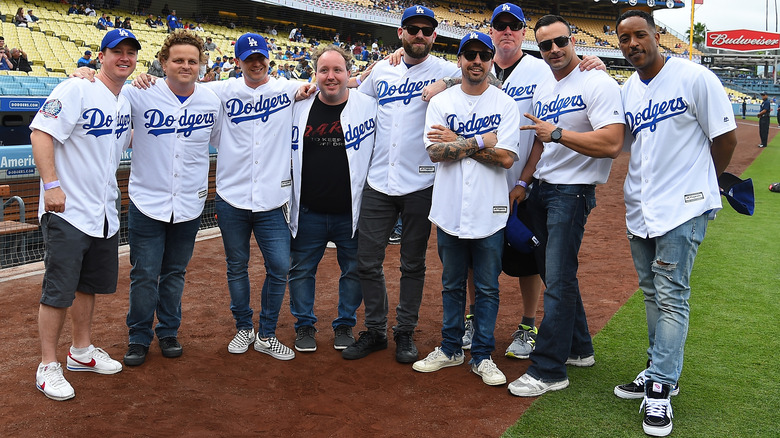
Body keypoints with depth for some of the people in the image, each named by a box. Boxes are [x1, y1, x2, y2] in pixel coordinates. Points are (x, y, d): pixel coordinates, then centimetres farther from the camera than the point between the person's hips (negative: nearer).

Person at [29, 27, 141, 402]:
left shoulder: (126, 102, 12)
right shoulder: (76, 91, -12)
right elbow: (40, 134, -19)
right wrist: (51, 184, -24)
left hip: (105, 213, 8)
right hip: (67, 210, -8)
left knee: (90, 285, 17)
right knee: (59, 290, -2)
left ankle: (82, 351, 32)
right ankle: (48, 365, 10)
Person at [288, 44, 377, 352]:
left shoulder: (369, 106, -5)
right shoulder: (299, 107, 2)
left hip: (352, 212, -1)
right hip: (308, 212, 2)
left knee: (354, 271, 10)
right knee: (301, 270, 11)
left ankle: (345, 325, 30)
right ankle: (304, 325, 30)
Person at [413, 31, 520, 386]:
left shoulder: (505, 104, 1)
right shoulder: (440, 102, 4)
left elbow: (506, 158, -12)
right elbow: (435, 152, -9)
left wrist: (456, 141, -10)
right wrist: (480, 142, -13)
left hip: (489, 212, -1)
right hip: (450, 210, 1)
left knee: (487, 288, 6)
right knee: (452, 285, 14)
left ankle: (482, 356, 19)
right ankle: (450, 349, 28)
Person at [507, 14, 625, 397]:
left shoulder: (598, 84, -11)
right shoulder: (543, 92, 15)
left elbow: (612, 143, -22)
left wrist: (557, 133, -22)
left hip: (572, 192, -9)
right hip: (541, 190, 9)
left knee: (559, 280, -8)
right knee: (553, 272, 15)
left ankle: (548, 370, -1)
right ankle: (578, 349, 30)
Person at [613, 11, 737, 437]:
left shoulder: (694, 78, -10)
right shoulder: (627, 90, 8)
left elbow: (725, 137, -4)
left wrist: (701, 181, 6)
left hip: (682, 208, -6)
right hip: (639, 207, 7)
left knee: (671, 297, -4)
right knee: (652, 293, 15)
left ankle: (660, 389, 4)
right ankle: (659, 371, 30)